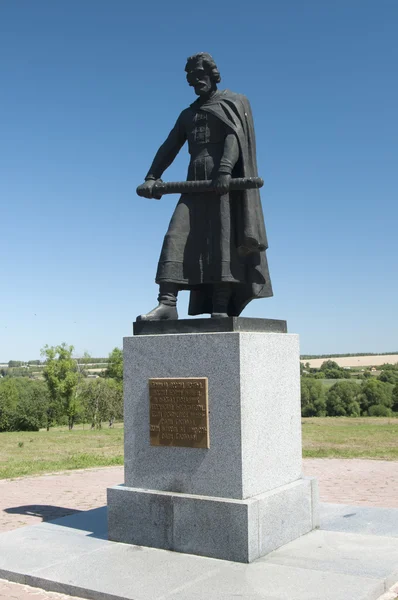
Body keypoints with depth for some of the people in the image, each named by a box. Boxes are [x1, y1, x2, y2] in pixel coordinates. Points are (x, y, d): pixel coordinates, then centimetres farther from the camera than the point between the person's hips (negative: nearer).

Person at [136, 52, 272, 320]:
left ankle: (221, 309, -20)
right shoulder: (188, 114, 28)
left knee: (223, 239, -14)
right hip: (196, 183, 5)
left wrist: (225, 170, -27)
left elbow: (235, 136, -8)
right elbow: (169, 147, 15)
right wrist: (151, 178, -2)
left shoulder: (233, 102, 11)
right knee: (178, 235, -11)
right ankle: (167, 303, -19)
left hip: (226, 181, -5)